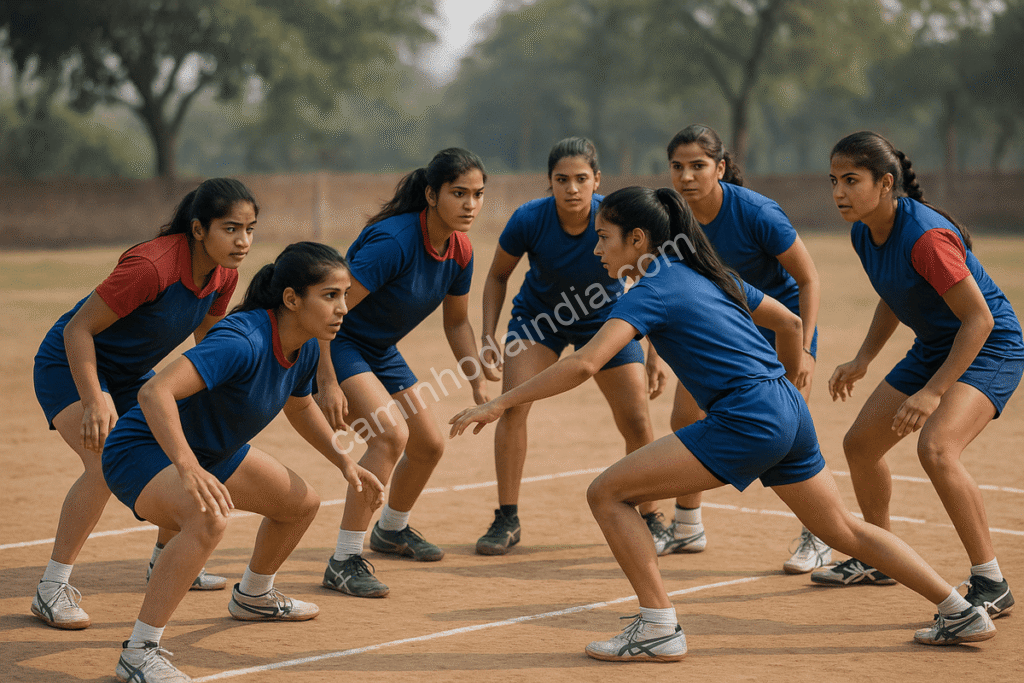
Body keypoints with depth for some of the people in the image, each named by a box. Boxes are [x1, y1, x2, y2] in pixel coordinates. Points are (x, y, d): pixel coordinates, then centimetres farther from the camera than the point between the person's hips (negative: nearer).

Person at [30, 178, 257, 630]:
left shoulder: (224, 275, -10)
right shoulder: (151, 266, -34)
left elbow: (206, 334, 11)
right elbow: (77, 329, -28)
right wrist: (94, 403, -34)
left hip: (130, 373, 8)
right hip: (70, 365, -8)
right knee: (106, 465, -26)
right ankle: (52, 589, -16)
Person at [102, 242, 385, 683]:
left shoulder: (306, 349, -6)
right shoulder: (242, 341, -34)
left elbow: (299, 406, 18)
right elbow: (155, 392, -45)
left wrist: (344, 461, 10)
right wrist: (188, 468, -56)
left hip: (209, 449, 9)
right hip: (142, 451, -9)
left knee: (302, 503, 18)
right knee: (210, 519, -37)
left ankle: (253, 596, 46)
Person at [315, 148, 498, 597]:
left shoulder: (460, 251, -5)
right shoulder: (392, 241, -30)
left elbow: (457, 321, 11)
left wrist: (478, 384, 6)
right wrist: (327, 383, -33)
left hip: (381, 352, 9)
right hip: (334, 345, -9)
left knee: (429, 446, 15)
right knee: (391, 433, -28)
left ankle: (391, 529, 45)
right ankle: (344, 561, -21)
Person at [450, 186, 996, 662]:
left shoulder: (653, 289, -6)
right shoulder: (705, 274, 18)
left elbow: (583, 365, -19)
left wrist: (501, 403, -14)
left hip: (746, 421, -9)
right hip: (789, 413, 9)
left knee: (608, 493, -6)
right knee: (844, 531, 24)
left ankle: (659, 630, -5)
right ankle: (962, 614, 28)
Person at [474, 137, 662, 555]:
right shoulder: (529, 220, -25)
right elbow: (498, 275, -6)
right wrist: (488, 338, -14)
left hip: (604, 319, 0)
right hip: (539, 314, 0)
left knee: (637, 423, -5)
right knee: (512, 406, -18)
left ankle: (648, 518, 20)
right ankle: (507, 520, -3)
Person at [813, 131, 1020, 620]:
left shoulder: (925, 236, -30)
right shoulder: (864, 234, -3)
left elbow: (979, 319, -29)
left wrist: (933, 391, -32)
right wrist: (863, 360, 6)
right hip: (933, 347, 10)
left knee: (935, 448, -32)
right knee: (860, 444, 13)